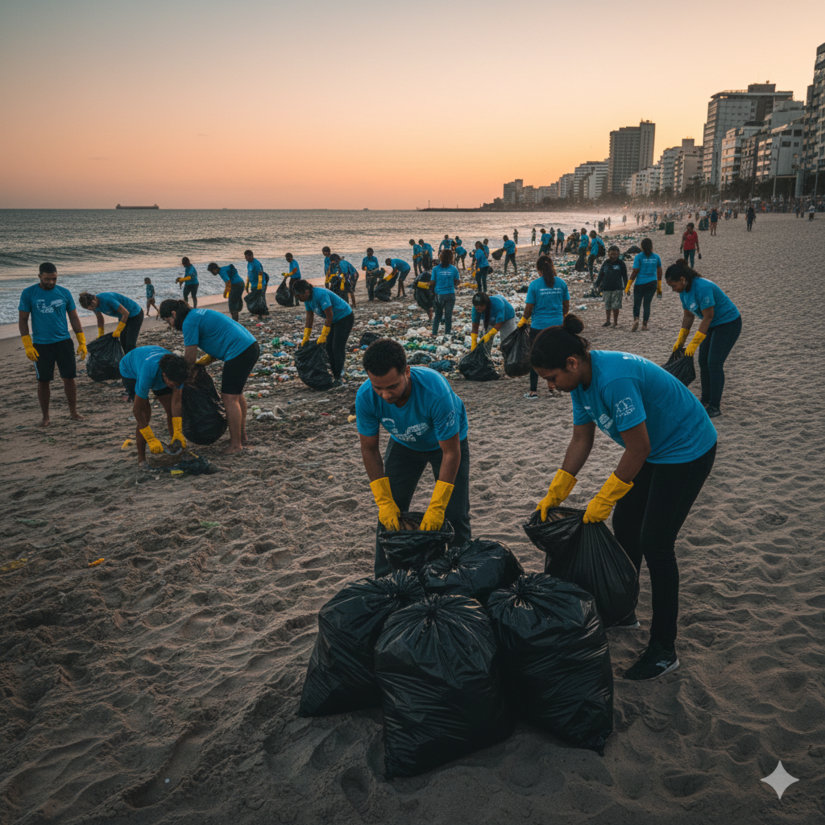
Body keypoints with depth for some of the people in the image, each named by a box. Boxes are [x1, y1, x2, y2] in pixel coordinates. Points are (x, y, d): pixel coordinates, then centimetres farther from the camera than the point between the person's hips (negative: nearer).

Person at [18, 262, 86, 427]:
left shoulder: (64, 293, 4)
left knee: (69, 377, 1)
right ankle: (45, 416, 17)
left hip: (64, 342, 2)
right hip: (41, 345, -1)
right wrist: (27, 345, -7)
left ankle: (73, 411, 17)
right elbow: (22, 320, 0)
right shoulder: (28, 293, -2)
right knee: (43, 381, 5)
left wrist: (82, 342, 4)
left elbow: (74, 318, 9)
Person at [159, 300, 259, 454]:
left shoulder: (189, 322, -9)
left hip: (239, 352, -10)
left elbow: (189, 359, -8)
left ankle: (236, 444, 3)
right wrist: (206, 360, 14)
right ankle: (241, 436, 32)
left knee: (229, 398, -3)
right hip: (251, 346, 10)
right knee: (236, 393, 21)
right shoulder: (199, 314, 20)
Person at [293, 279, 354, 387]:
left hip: (344, 317, -9)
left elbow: (329, 316, -27)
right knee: (329, 347, 4)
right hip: (334, 320, 9)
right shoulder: (308, 298, -2)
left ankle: (338, 378, -9)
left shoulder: (321, 295, -30)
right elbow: (309, 318, 6)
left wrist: (323, 336, -22)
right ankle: (335, 375, 10)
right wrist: (306, 337, 3)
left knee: (337, 348, -13)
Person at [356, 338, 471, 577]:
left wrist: (436, 508, -31)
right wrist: (384, 502, -21)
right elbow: (369, 450, -17)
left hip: (446, 442, -3)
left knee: (455, 517, -8)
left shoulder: (435, 391, -42)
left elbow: (451, 453, -32)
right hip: (404, 445, 3)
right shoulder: (366, 396, -32)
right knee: (389, 516, -2)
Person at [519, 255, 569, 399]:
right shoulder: (561, 283, -1)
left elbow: (528, 309, -8)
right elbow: (566, 306, 8)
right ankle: (552, 386, 24)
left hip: (538, 326, -3)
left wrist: (522, 322, 10)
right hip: (557, 325, 3)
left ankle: (533, 390, 7)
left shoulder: (534, 284, -11)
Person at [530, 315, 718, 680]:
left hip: (687, 451, -9)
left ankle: (663, 650, 5)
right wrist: (554, 494, -1)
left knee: (655, 543, -8)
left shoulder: (615, 380, -34)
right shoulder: (582, 380, -5)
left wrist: (602, 501, -19)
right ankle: (623, 611, 33)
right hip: (655, 450, 9)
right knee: (624, 525, 14)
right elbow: (581, 440, 2)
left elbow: (637, 449, -28)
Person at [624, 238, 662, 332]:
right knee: (647, 303, 9)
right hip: (652, 283, 3)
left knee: (637, 304, 5)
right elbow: (659, 272, 9)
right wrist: (659, 287, 19)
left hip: (640, 283, -2)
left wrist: (628, 286, -3)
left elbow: (634, 272, -9)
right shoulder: (656, 257, 4)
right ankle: (645, 324, 8)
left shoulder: (638, 257, -7)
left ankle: (636, 319, -19)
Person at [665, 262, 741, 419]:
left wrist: (694, 343, -24)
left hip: (729, 323, -9)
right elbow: (688, 316, 8)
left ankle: (715, 407, -6)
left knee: (714, 363, -12)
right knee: (703, 361, 9)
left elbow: (707, 317, -26)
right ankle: (706, 399, 21)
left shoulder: (702, 288, -29)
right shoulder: (684, 291, -2)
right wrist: (680, 340, 7)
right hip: (712, 325, 9)